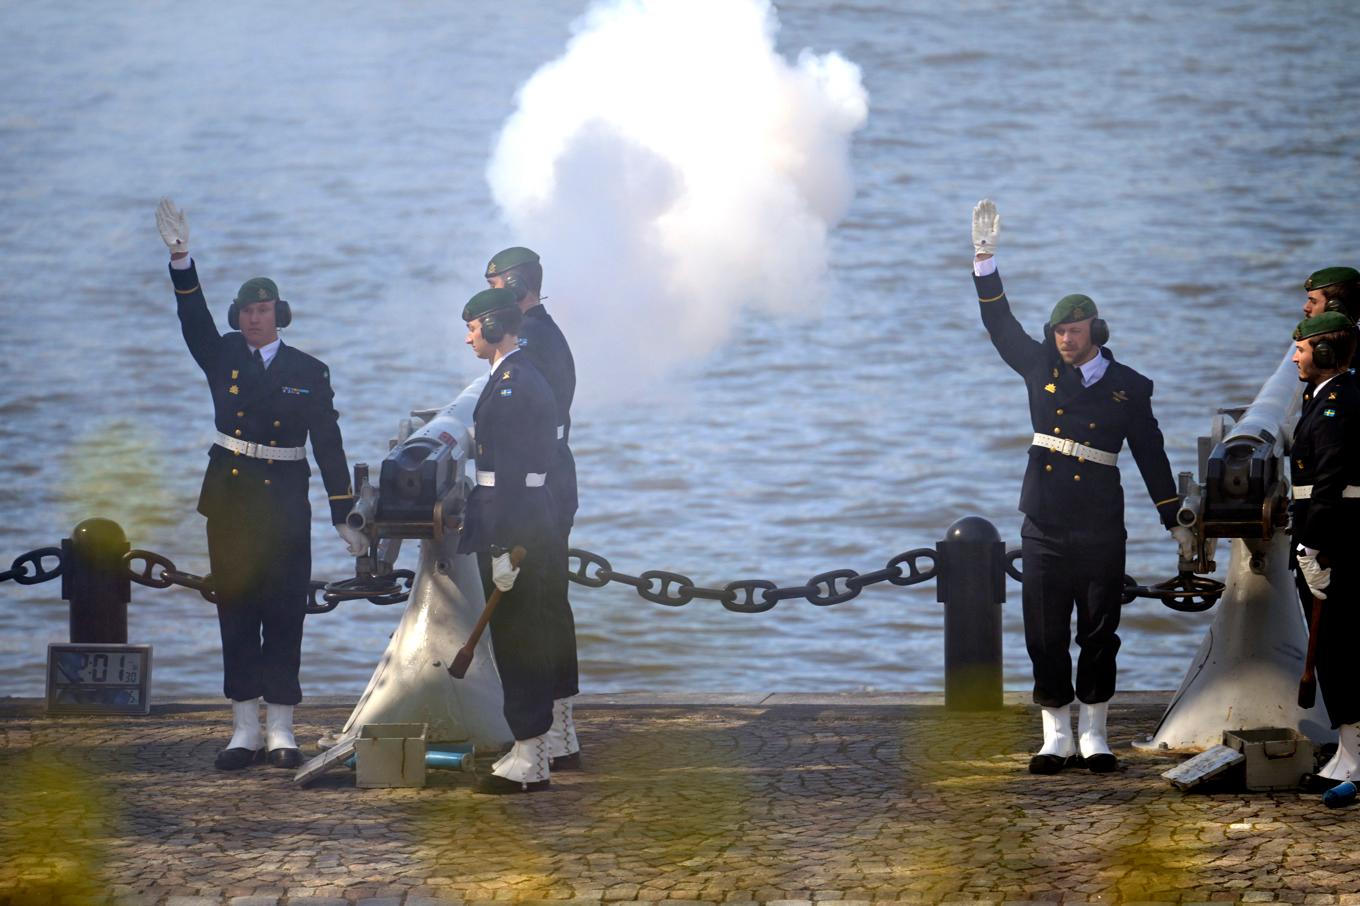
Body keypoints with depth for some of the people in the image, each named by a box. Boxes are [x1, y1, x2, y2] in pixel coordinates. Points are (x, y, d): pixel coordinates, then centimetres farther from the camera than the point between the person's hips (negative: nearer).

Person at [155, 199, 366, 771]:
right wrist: (180, 258, -24)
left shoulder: (308, 373, 4)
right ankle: (245, 730, 6)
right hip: (230, 498, 2)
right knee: (236, 611, 3)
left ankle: (280, 731, 1)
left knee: (284, 613, -3)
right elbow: (195, 319, -9)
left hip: (285, 504, -1)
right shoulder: (223, 358, 7)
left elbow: (328, 446, 3)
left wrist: (345, 515, -1)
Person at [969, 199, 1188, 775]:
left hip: (1101, 533, -2)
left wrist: (1174, 520, 9)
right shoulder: (1042, 370, 7)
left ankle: (1093, 734, 11)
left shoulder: (1128, 387, 3)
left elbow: (1150, 454, 8)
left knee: (1099, 634, 2)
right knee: (1045, 636, 1)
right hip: (1045, 529, 2)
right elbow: (1000, 325, 5)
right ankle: (1056, 737, 9)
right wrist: (985, 259, -4)